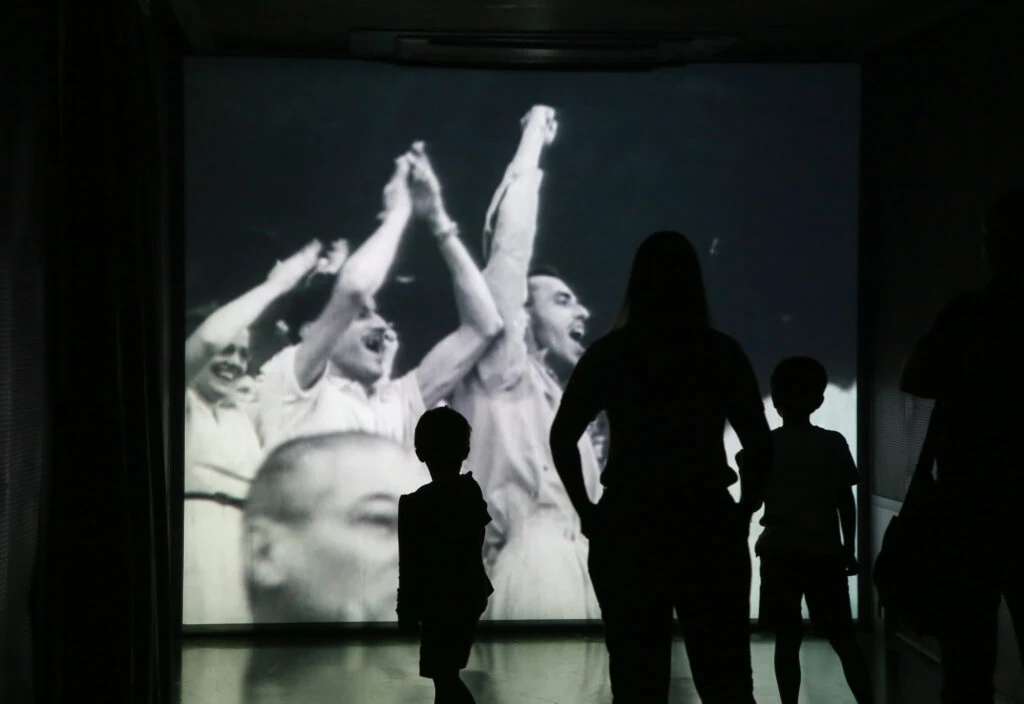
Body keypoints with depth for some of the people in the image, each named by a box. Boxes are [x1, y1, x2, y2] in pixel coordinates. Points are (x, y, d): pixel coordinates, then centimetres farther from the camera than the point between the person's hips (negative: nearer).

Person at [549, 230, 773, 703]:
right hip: (709, 526, 0)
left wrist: (587, 512, 4)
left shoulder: (607, 354, 2)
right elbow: (760, 445, -3)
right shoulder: (722, 353, 1)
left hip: (627, 527, 0)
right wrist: (742, 514, 8)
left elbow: (562, 438, -4)